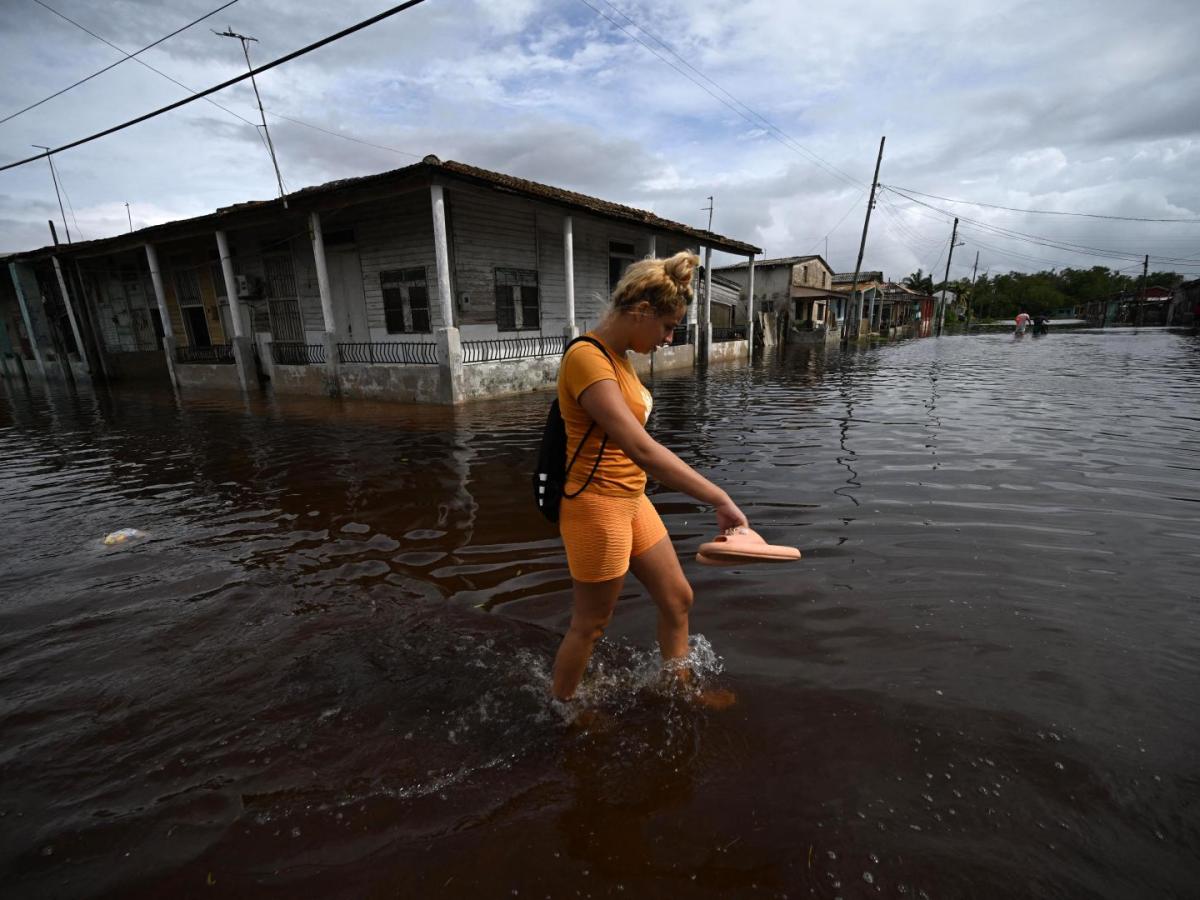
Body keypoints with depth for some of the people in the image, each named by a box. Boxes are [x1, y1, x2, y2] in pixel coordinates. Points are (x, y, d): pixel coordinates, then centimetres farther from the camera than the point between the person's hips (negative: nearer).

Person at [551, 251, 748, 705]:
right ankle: (557, 708, 38)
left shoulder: (617, 356, 6)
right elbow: (641, 450, -34)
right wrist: (720, 499, -33)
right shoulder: (587, 358, -24)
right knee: (590, 625, 11)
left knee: (677, 598, 19)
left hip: (631, 501, 9)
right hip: (598, 507, -9)